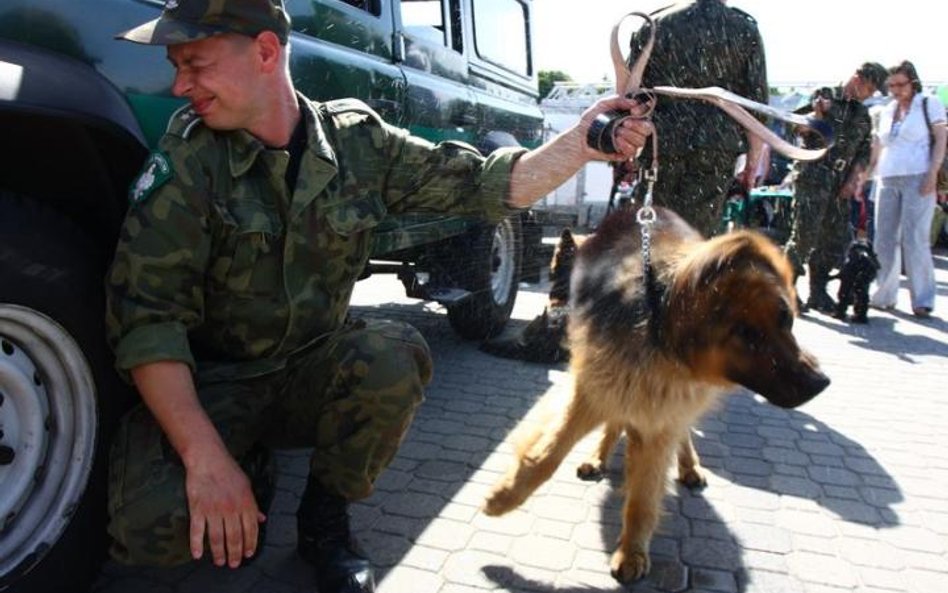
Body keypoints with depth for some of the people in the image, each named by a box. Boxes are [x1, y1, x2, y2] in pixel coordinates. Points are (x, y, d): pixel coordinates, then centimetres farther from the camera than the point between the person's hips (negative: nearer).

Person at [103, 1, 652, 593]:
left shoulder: (358, 140, -7)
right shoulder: (189, 156, -14)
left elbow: (484, 184, -4)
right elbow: (146, 311, -20)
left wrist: (580, 144, -19)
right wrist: (205, 454, -30)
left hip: (314, 370, 2)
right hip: (210, 382, -1)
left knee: (396, 355, -31)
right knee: (152, 522, -27)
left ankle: (325, 516, -3)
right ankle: (247, 469, 10)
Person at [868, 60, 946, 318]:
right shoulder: (885, 113, 17)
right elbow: (876, 149, 19)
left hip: (918, 179, -5)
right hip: (887, 180, 5)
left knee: (914, 239, -9)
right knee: (885, 239, 4)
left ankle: (923, 299, -2)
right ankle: (884, 294, 13)